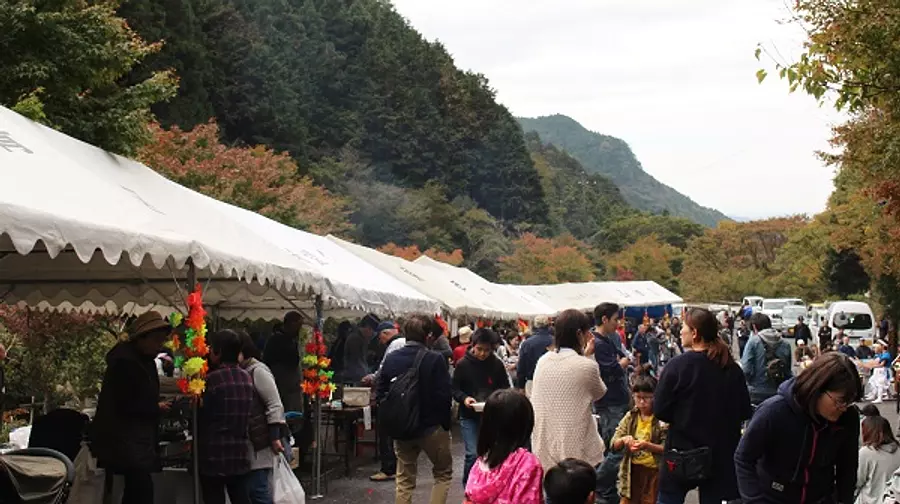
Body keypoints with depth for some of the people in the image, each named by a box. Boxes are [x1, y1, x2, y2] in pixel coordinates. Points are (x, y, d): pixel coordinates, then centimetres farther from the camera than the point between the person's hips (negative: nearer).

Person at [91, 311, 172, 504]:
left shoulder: (145, 359, 13)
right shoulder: (125, 360, -18)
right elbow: (125, 405, -21)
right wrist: (156, 408, -11)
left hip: (137, 438, 10)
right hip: (122, 439, -10)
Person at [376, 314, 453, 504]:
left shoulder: (390, 359, -3)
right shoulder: (435, 360, -16)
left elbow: (380, 394, 0)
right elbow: (444, 396, -17)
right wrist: (446, 424, -3)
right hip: (432, 426, -4)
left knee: (404, 480, 14)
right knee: (443, 473, 15)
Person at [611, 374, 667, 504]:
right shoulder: (630, 417, 3)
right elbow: (614, 446, 4)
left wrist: (647, 445, -26)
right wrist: (623, 440, -18)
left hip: (653, 471, -4)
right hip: (631, 471, 4)